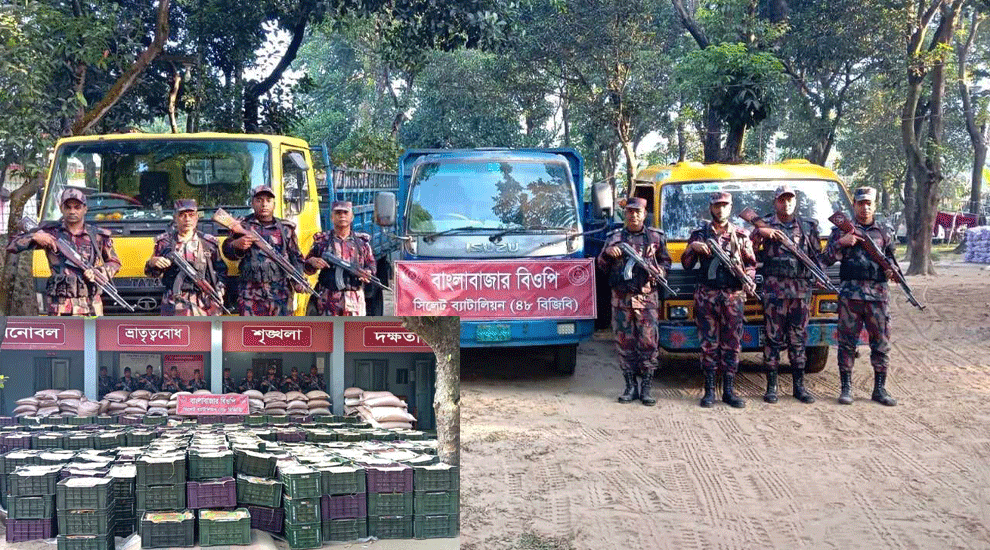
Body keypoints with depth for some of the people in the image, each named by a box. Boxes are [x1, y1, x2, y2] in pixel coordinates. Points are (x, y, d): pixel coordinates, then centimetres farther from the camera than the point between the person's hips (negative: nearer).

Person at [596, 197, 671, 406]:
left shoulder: (656, 237, 11)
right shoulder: (615, 237, 12)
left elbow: (666, 262, 17)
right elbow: (602, 266, 12)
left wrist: (658, 271, -4)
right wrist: (607, 253, -8)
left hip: (647, 297, -1)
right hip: (621, 297, 1)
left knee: (648, 342, -5)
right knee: (624, 342, 2)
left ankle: (646, 388, 2)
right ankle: (630, 386, 11)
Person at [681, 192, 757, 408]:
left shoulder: (741, 235, 10)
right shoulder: (699, 234, 9)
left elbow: (751, 263, 11)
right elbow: (686, 264, 7)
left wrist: (748, 280, -8)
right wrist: (693, 248, -12)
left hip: (734, 295, 1)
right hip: (707, 295, -1)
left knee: (732, 344, 2)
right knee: (709, 344, 1)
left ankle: (729, 390, 9)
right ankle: (709, 390, 7)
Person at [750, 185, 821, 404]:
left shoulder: (808, 226, 15)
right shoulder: (765, 224, 6)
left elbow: (817, 255, 18)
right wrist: (759, 234, -19)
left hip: (802, 289, 3)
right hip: (774, 288, -3)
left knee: (798, 339, 7)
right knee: (773, 338, -1)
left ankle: (799, 386, 14)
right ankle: (771, 386, 5)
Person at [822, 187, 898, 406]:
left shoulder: (884, 233, 15)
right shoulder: (842, 230, 8)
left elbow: (892, 259, 23)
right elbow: (826, 259, 3)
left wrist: (892, 270, 1)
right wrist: (841, 243, -12)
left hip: (878, 295, 2)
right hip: (850, 294, -2)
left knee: (881, 342, 3)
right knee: (847, 342, 1)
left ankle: (879, 389, 12)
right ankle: (846, 388, 8)